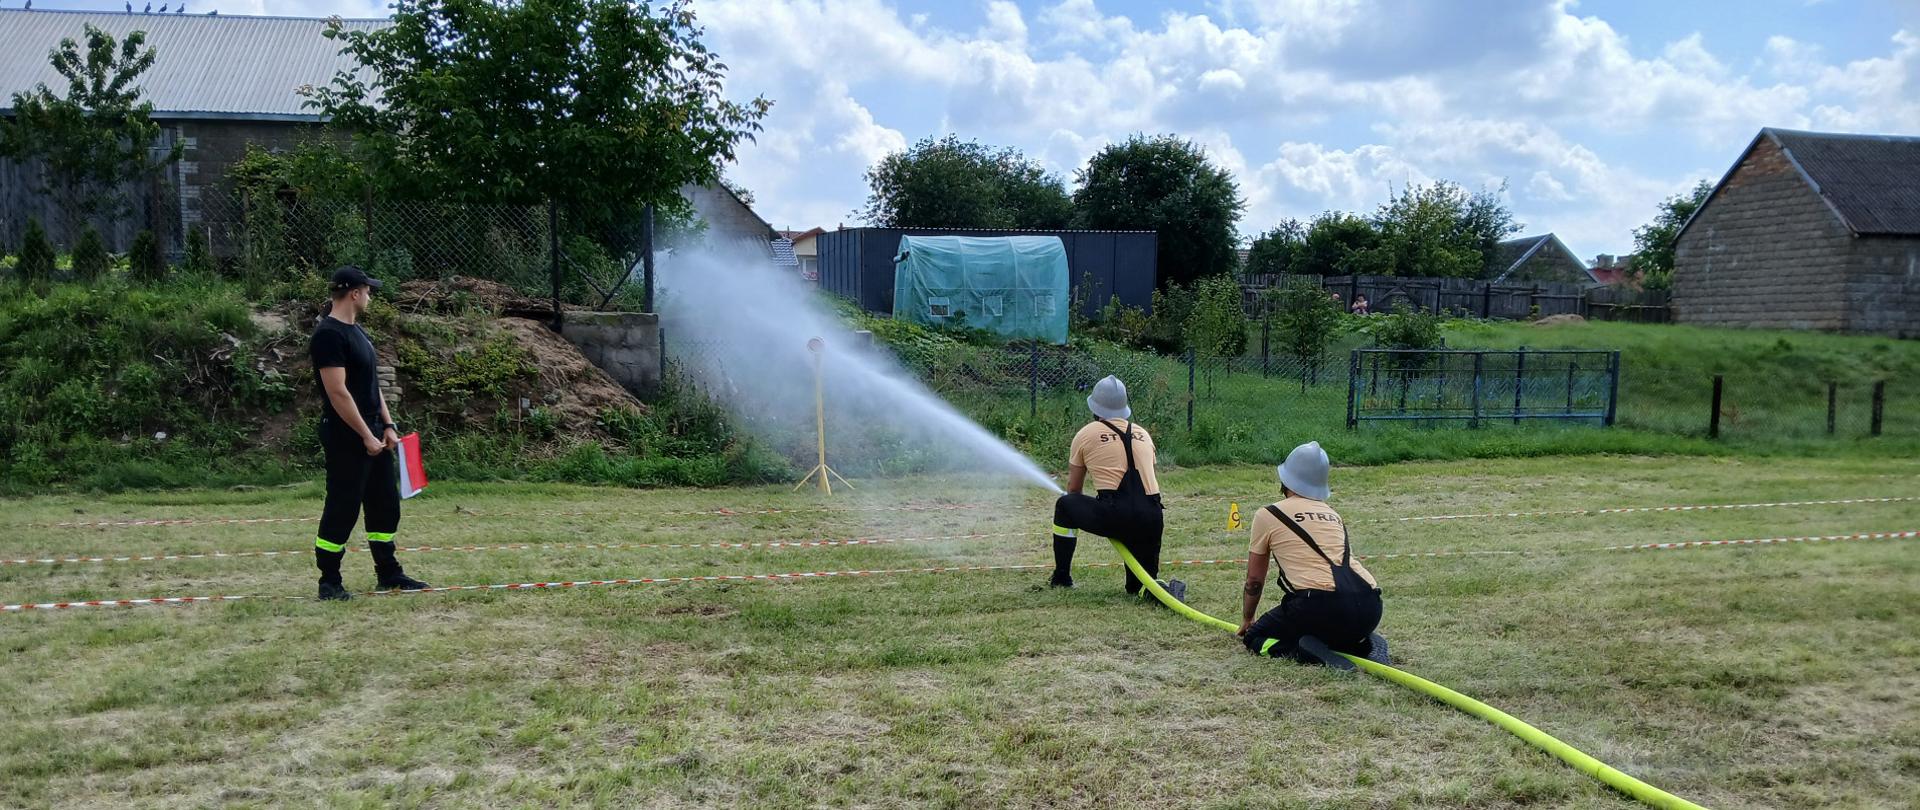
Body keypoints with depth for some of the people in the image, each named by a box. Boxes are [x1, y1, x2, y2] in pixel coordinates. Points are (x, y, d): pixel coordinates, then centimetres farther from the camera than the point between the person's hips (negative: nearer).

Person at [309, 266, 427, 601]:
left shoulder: (357, 331, 14)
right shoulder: (329, 334, -16)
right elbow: (337, 392, -21)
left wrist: (387, 426, 11)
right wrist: (366, 435, -19)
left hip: (372, 434, 10)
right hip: (346, 438, -10)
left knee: (386, 504, 14)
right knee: (342, 509, -2)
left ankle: (388, 573, 23)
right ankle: (329, 581, 9)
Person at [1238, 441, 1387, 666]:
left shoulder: (1267, 515, 10)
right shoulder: (1333, 515, 25)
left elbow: (1254, 579, 19)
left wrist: (1246, 620, 37)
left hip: (1321, 605, -6)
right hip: (1369, 609, 6)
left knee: (1255, 637, 14)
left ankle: (1306, 652, -13)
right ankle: (1365, 645, 6)